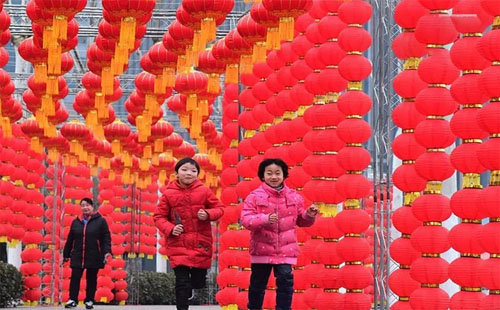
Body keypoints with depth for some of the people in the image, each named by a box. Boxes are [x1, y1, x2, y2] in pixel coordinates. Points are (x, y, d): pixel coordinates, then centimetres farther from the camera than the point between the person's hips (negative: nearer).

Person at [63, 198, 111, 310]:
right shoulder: (76, 222, 9)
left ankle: (89, 300, 15)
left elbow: (106, 238, -3)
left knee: (91, 279, 5)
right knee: (75, 277, -3)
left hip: (94, 257, -2)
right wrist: (66, 254, 13)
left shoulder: (100, 221, -1)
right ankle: (72, 299, 3)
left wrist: (107, 251, -16)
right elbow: (70, 239, 13)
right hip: (77, 256, 2)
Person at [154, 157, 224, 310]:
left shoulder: (204, 191, -2)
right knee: (182, 282, -7)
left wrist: (207, 214, -16)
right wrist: (170, 229, -14)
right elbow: (159, 217, 3)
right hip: (178, 245, -2)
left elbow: (219, 209, 5)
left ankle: (191, 287, 49)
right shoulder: (169, 194, -4)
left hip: (201, 245, 2)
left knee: (199, 282, 13)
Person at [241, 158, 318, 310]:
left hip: (285, 249, 1)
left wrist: (309, 216, -8)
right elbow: (246, 219, -13)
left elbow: (301, 220, 14)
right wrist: (265, 219, -28)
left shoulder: (294, 197, 4)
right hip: (262, 248, -1)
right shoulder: (255, 196, -5)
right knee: (258, 282, 10)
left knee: (285, 281, -6)